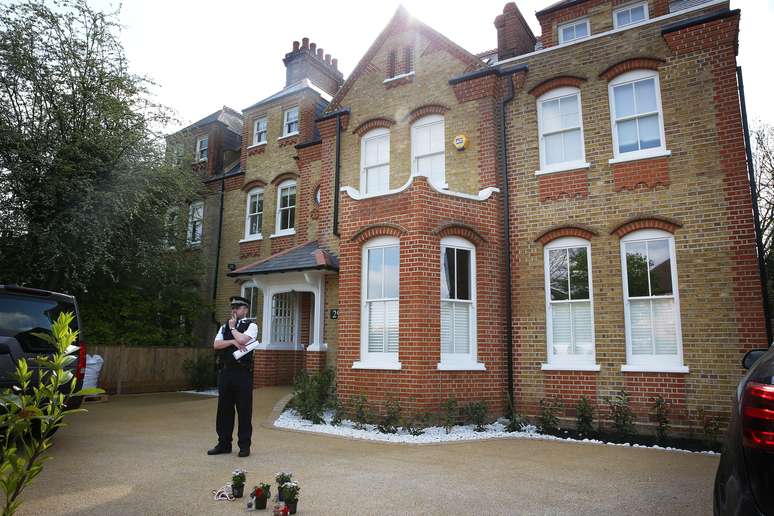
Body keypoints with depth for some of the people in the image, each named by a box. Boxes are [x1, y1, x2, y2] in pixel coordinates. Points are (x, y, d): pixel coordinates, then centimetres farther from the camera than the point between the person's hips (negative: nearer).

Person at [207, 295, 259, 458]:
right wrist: (233, 341, -11)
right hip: (225, 372, 5)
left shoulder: (251, 326, 1)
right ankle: (224, 444, 22)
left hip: (242, 373, -5)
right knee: (224, 409, 10)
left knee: (244, 410, 1)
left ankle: (244, 445, 11)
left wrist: (233, 328, -2)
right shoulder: (224, 327, 16)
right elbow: (216, 344, 2)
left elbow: (242, 339, -17)